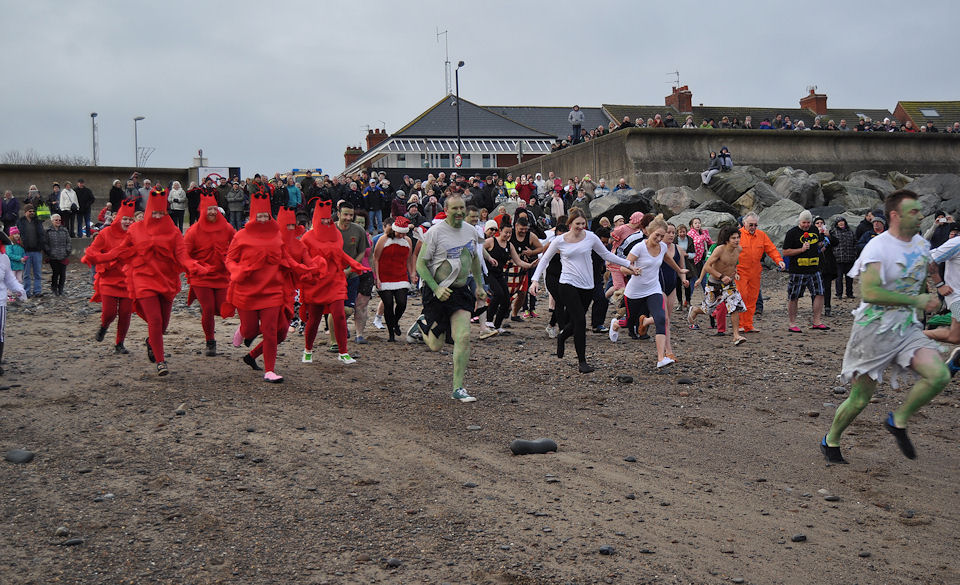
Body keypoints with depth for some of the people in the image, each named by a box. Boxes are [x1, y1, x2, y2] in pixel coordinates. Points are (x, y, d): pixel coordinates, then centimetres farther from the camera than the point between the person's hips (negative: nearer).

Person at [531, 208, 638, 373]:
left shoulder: (590, 237, 4)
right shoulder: (559, 241, -1)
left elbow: (606, 254, 15)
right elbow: (545, 259, 9)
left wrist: (628, 265, 13)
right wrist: (535, 280, -1)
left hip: (587, 286, 3)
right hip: (568, 285, -3)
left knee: (575, 322, 8)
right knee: (580, 320, -13)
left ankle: (562, 336, 44)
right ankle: (582, 361, -5)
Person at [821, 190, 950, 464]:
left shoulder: (921, 245, 8)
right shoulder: (877, 247, -16)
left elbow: (930, 272, 31)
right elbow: (870, 292, -29)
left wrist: (933, 292, 10)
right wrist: (915, 300, -23)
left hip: (908, 329, 6)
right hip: (874, 330, -6)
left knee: (939, 375, -18)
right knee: (860, 398, 2)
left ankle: (898, 421, 5)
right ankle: (830, 441, 27)